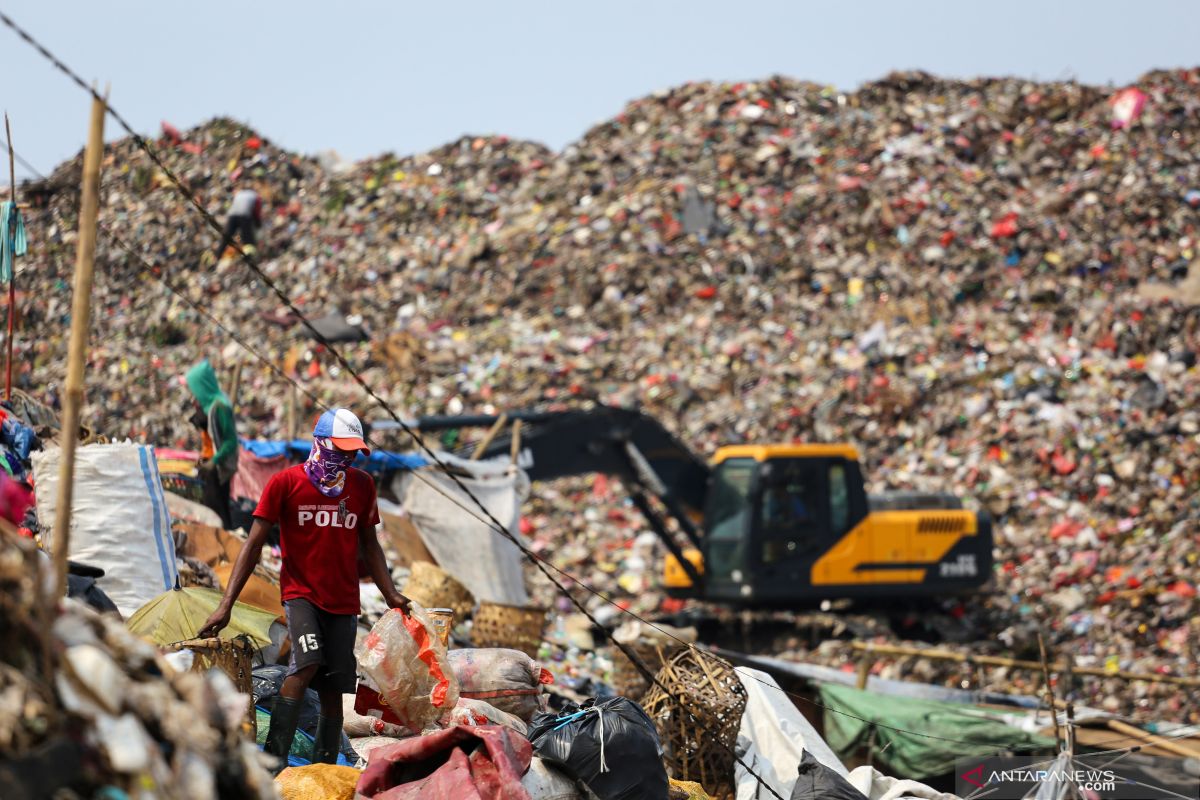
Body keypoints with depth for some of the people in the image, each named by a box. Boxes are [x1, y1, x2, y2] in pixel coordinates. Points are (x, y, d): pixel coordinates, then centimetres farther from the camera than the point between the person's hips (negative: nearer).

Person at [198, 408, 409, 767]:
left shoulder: (362, 485, 6)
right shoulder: (285, 483, -6)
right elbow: (254, 544, -7)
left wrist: (392, 596, 10)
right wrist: (226, 605, -12)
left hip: (343, 600, 4)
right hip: (301, 593, -4)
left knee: (333, 690, 1)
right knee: (308, 664, -26)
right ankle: (274, 758, -24)